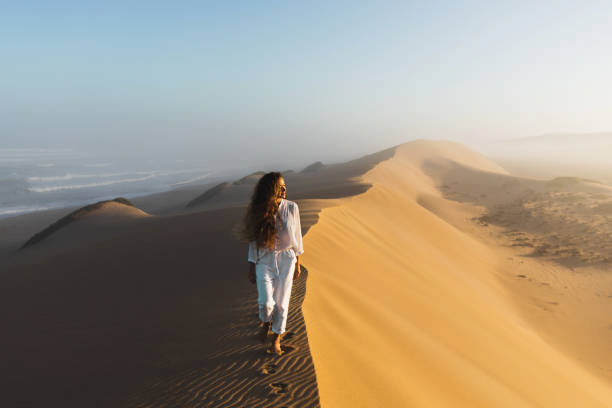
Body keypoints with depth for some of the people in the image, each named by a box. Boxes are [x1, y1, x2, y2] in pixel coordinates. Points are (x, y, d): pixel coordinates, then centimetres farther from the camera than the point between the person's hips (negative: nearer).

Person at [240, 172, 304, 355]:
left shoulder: (291, 208, -7)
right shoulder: (259, 211, -8)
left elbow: (297, 236, 3)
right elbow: (254, 240, 0)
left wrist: (297, 264, 6)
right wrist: (251, 268, 4)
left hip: (286, 259, 1)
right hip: (265, 260, -1)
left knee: (281, 303, 6)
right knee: (266, 302, -8)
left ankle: (276, 339, 28)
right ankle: (266, 323, 28)